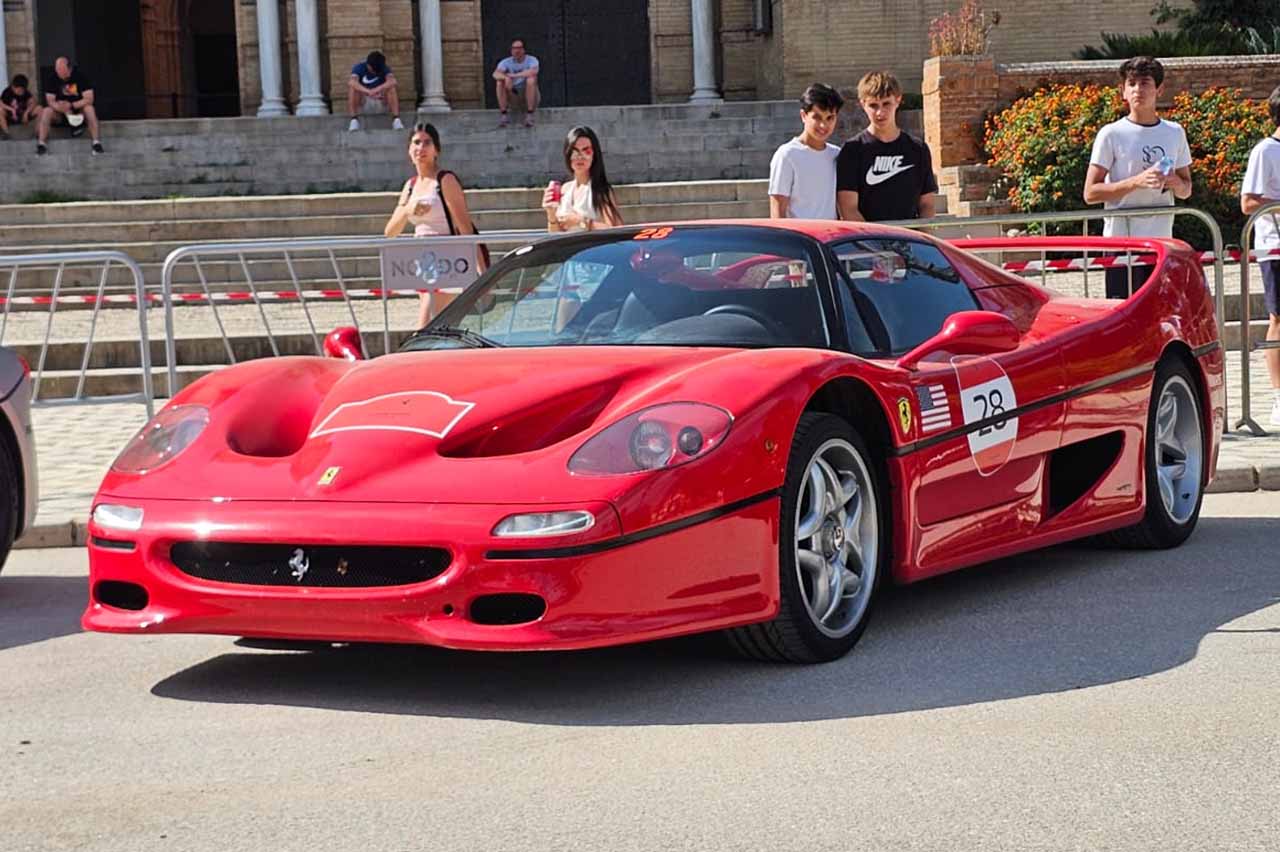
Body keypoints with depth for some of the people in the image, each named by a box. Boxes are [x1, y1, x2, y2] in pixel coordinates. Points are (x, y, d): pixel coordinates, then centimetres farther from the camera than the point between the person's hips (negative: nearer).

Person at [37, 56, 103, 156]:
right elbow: (50, 101, -13)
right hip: (61, 114, 2)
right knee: (46, 111, -26)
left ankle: (96, 142, -34)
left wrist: (71, 105, -33)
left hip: (79, 108, -2)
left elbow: (89, 99, -21)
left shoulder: (81, 76, -17)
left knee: (89, 108, -33)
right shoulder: (53, 78, -11)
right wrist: (66, 110, -32)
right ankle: (41, 143, -30)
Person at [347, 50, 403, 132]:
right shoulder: (359, 67, -10)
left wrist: (376, 90, -43)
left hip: (381, 103, 1)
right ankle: (354, 120, -29)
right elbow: (352, 82, -32)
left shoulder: (384, 69, -6)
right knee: (351, 86, -27)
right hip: (363, 104, -1)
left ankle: (396, 119, -29)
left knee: (392, 87, -25)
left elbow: (392, 81, -28)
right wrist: (369, 92, -46)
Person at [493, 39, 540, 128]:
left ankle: (529, 115, -29)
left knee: (531, 79, -31)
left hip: (530, 95, -2)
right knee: (499, 82, -21)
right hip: (513, 95, 2)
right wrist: (506, 77, -43)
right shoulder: (506, 62, -4)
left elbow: (533, 71, -34)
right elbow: (495, 74, -21)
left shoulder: (531, 60, -11)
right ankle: (504, 115, -20)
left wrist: (514, 75, -31)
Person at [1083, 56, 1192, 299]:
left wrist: (1176, 183, -5)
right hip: (1122, 242, -4)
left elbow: (1186, 190, 19)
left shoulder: (1175, 133, 11)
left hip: (1162, 242, 5)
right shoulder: (1111, 135, -3)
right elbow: (1090, 193, -7)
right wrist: (1136, 182, -18)